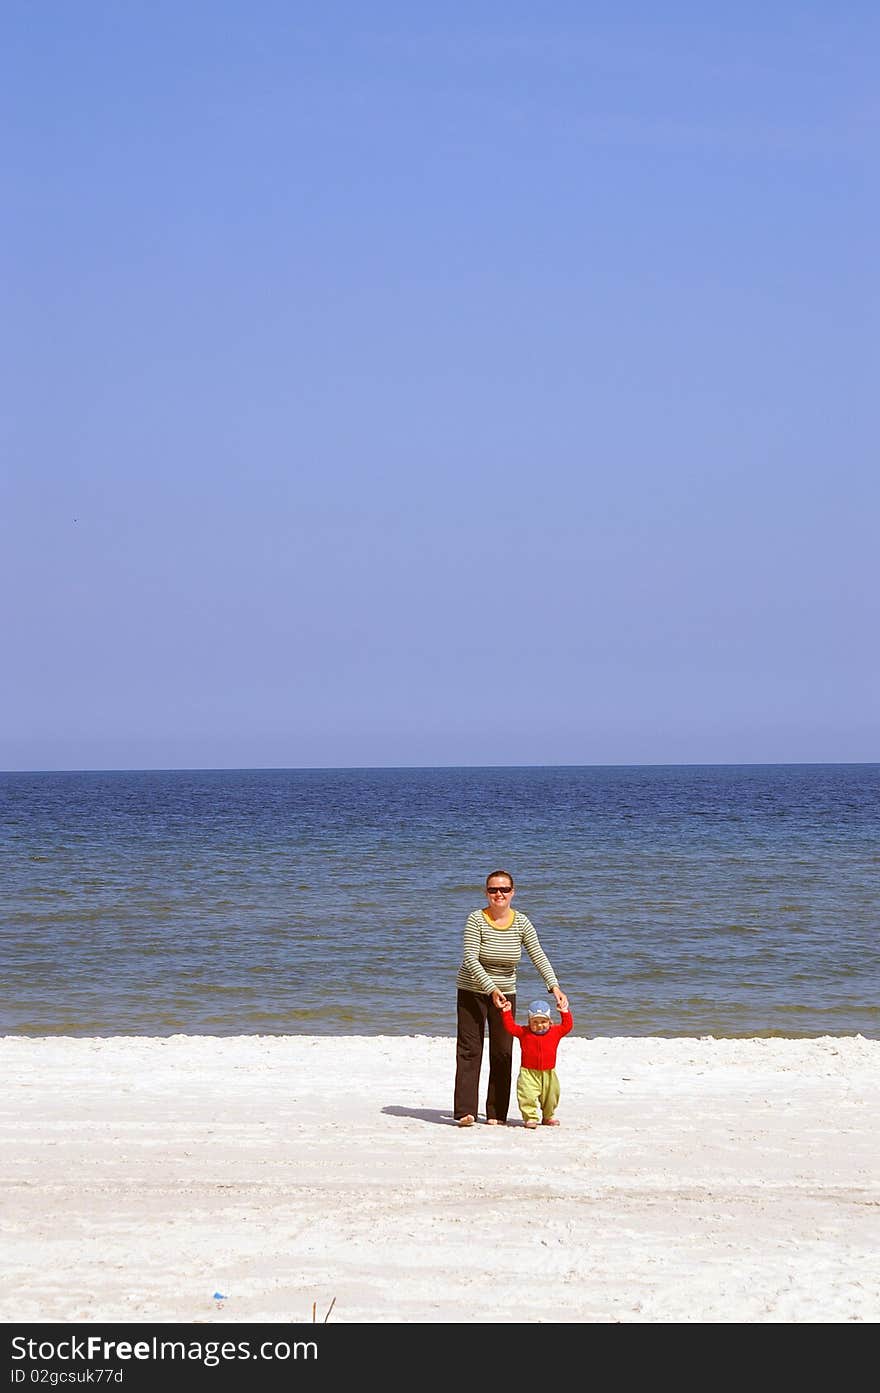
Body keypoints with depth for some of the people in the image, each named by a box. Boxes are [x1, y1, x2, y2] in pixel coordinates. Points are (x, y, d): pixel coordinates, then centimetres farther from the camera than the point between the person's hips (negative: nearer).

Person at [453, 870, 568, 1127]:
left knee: (503, 1053, 3)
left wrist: (554, 987, -20)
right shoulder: (476, 920, -13)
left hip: (505, 993, 4)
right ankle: (465, 1111, -12)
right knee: (469, 1050, -9)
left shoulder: (521, 922, -3)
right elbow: (470, 960, -20)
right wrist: (491, 990, -30)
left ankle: (497, 1113, 8)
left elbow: (539, 957, -7)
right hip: (473, 991, -3)